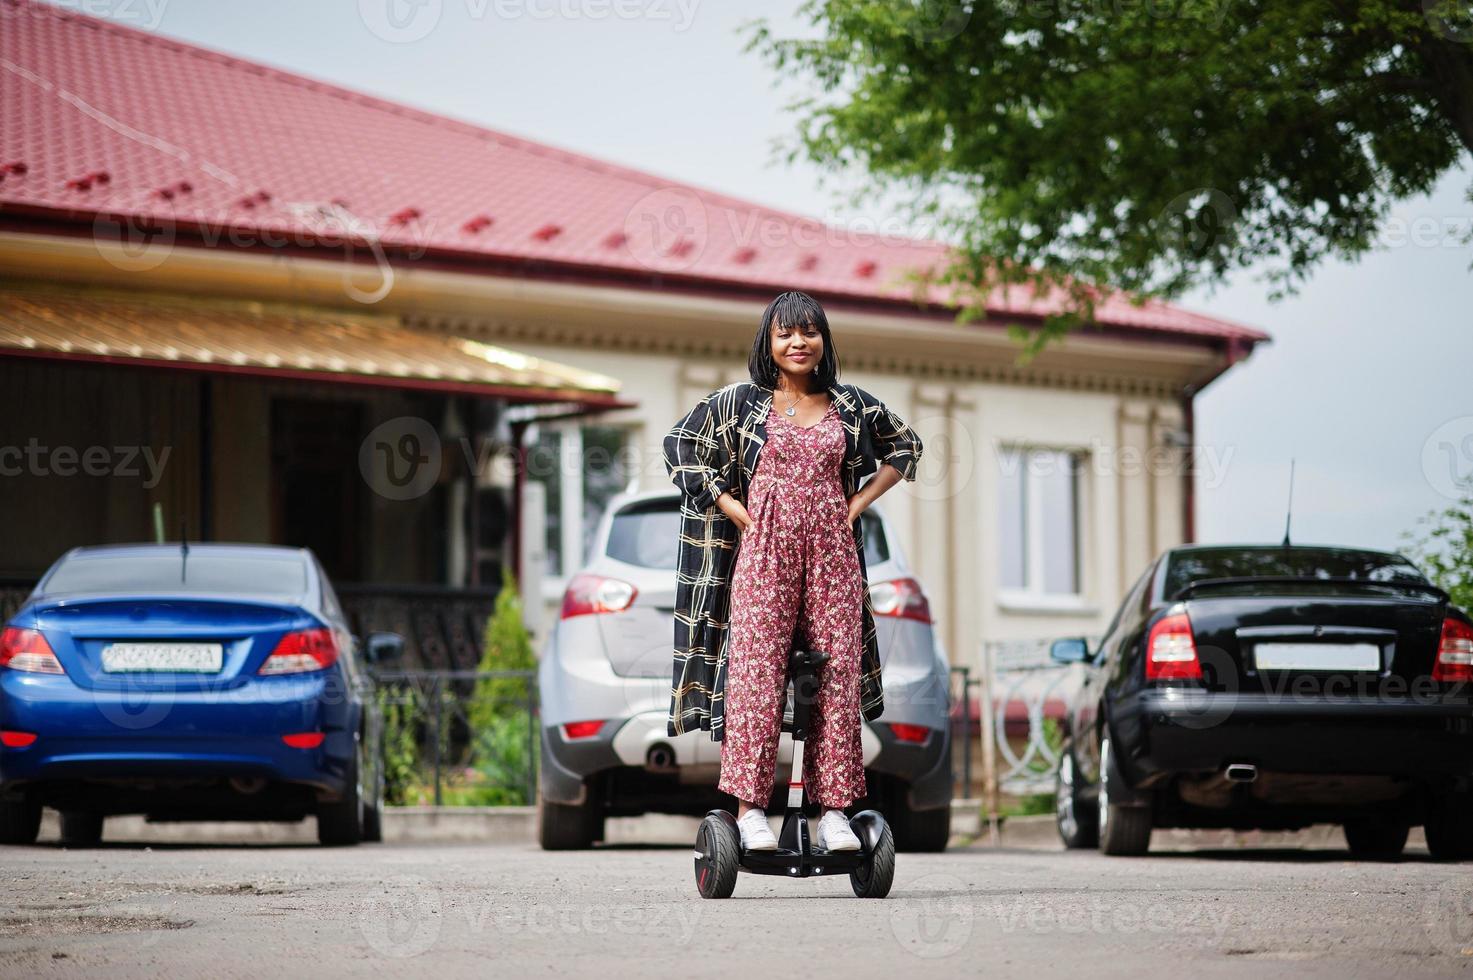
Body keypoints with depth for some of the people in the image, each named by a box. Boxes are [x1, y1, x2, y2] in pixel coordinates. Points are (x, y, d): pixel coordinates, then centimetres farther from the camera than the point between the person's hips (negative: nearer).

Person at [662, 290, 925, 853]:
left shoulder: (852, 405, 10)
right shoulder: (740, 402, 5)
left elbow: (906, 447, 23)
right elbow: (680, 445, 9)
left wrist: (859, 504, 11)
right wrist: (733, 508, 1)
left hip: (832, 550, 2)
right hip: (764, 548, -2)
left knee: (837, 674, -2)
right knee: (756, 670, -11)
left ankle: (834, 811, 0)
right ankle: (750, 808, -11)